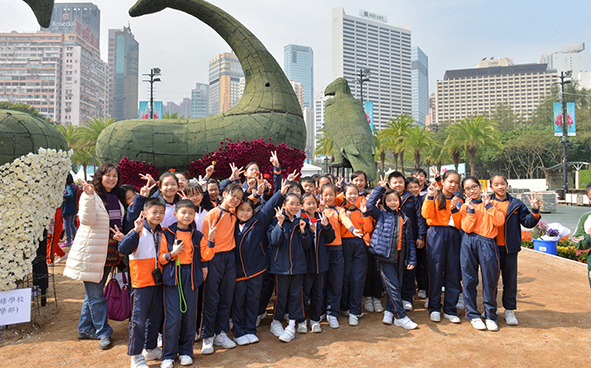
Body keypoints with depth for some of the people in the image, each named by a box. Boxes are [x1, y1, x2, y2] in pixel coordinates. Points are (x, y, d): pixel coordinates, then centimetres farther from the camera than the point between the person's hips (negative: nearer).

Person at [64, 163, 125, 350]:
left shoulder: (115, 198, 12)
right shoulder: (90, 195, -9)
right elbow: (87, 220, -23)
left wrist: (119, 235, 1)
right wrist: (89, 197, -33)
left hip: (108, 253, 7)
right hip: (91, 252, -7)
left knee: (94, 293, 17)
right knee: (96, 295, 1)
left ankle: (85, 329, 29)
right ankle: (103, 332, 12)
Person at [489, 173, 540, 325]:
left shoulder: (516, 204, 4)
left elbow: (528, 222, 3)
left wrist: (535, 211, -11)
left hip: (510, 249, 1)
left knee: (510, 279, 8)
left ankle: (509, 310, 22)